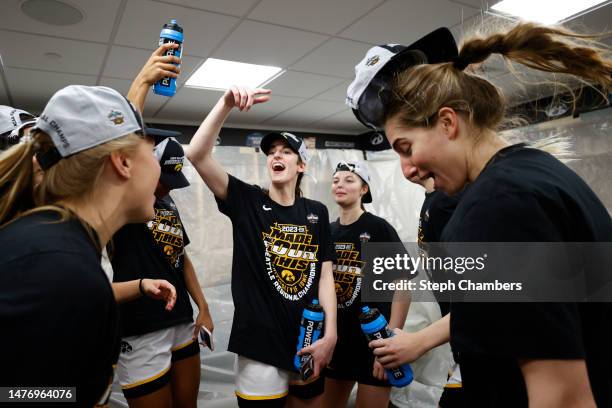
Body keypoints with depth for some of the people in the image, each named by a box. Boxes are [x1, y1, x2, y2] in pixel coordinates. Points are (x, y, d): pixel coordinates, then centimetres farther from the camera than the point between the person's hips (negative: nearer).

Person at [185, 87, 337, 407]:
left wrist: (330, 334, -5)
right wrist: (226, 104, -23)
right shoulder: (246, 201, -4)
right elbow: (197, 155, -15)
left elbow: (325, 276, 2)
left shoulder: (317, 213, 4)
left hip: (310, 340, 4)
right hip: (260, 343, -3)